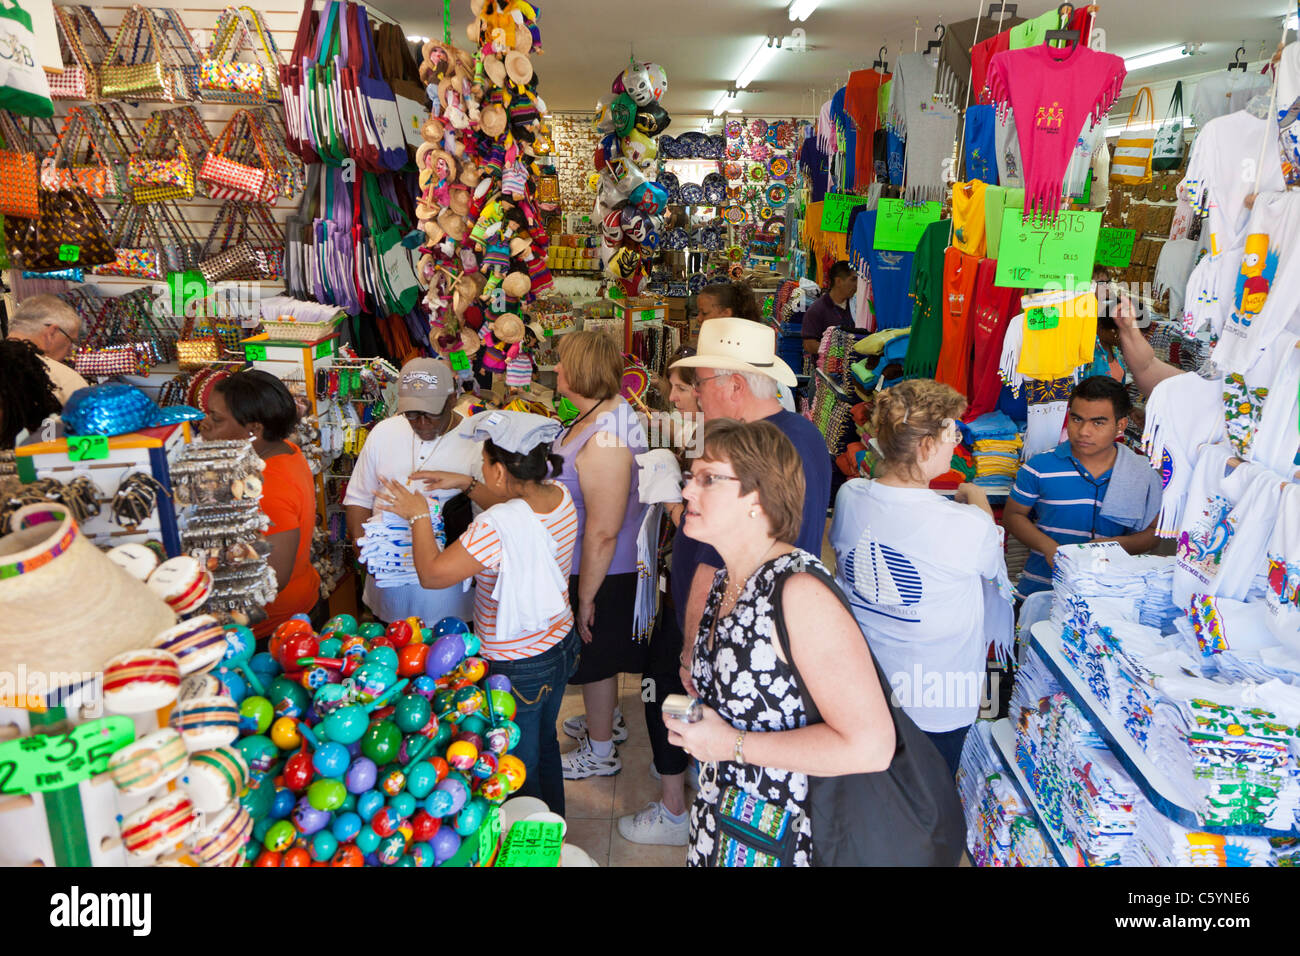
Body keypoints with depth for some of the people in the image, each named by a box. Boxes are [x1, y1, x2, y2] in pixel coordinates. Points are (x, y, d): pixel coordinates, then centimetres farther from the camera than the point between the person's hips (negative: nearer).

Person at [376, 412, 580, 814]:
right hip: (561, 645, 9)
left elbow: (432, 574, -24)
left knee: (518, 773, 14)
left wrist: (419, 516, -9)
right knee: (544, 745, 30)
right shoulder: (561, 496, -7)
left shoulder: (496, 527, -33)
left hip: (517, 668, -9)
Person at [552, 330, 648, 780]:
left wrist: (586, 597, -22)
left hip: (602, 573, -9)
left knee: (596, 657, 10)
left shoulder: (603, 440, -32)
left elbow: (602, 531, -30)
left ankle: (599, 752, 31)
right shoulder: (595, 418, 1)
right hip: (590, 567, 9)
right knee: (599, 654, 27)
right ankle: (604, 721, 50)